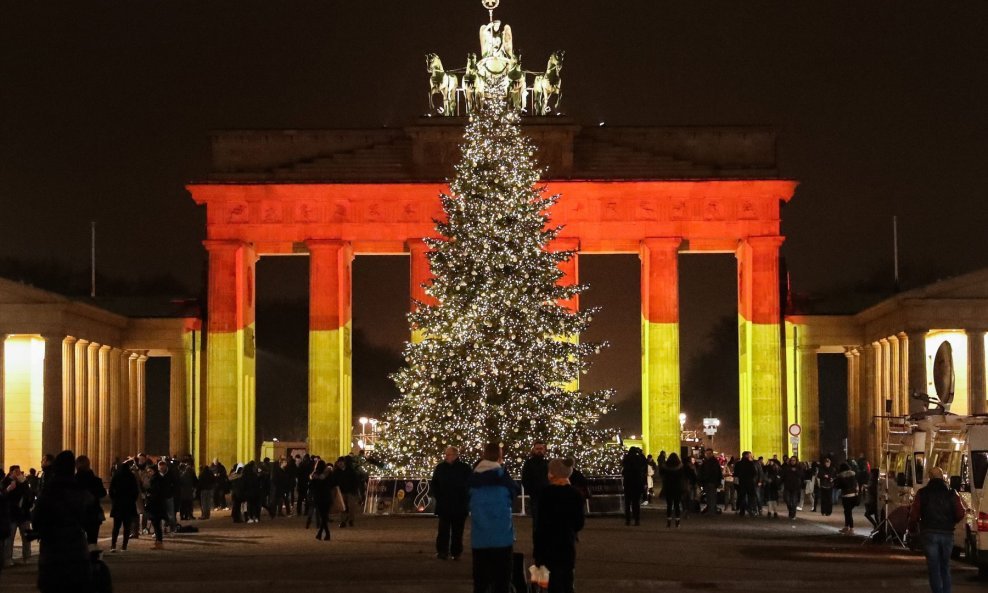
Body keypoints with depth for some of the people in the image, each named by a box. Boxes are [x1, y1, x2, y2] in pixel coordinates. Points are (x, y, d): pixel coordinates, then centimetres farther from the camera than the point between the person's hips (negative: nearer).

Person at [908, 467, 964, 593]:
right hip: (947, 534, 2)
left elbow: (914, 514, -5)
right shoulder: (951, 494, 5)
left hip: (930, 534, -2)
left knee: (934, 568, 1)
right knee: (945, 566, 16)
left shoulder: (922, 493, 0)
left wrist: (912, 528, 13)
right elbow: (960, 514, 0)